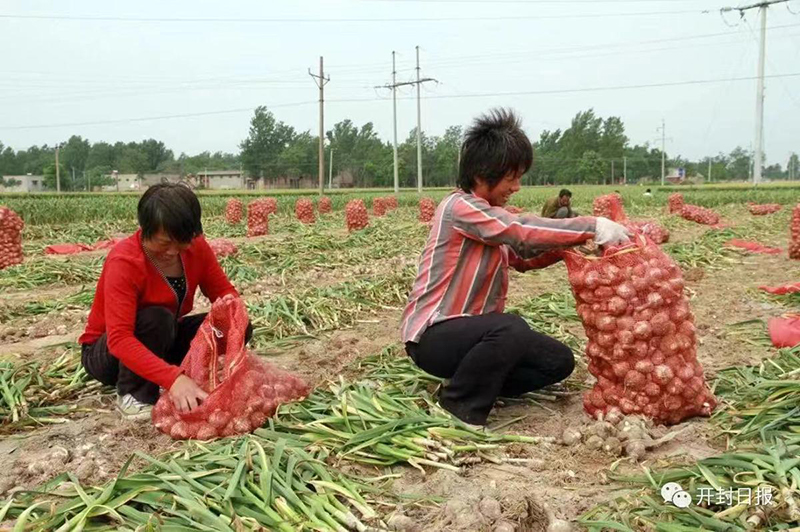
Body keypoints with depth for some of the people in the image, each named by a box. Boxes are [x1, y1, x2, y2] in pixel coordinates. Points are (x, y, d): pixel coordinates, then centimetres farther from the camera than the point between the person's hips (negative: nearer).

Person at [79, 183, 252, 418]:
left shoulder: (196, 247, -14)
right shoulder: (124, 262, -31)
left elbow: (223, 290, -5)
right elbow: (119, 339, -39)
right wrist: (173, 378, -51)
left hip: (163, 343, 5)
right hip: (107, 352, -5)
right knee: (157, 319, -37)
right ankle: (133, 394, -16)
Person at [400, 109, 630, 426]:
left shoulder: (492, 215, 12)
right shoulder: (459, 206, -17)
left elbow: (525, 257, 13)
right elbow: (522, 232, -28)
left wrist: (574, 243, -4)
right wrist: (592, 227, -24)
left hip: (473, 330, 9)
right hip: (434, 334, -9)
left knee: (559, 361, 0)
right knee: (511, 328, -36)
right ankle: (458, 405, -14)